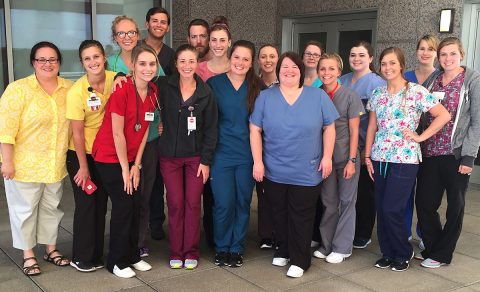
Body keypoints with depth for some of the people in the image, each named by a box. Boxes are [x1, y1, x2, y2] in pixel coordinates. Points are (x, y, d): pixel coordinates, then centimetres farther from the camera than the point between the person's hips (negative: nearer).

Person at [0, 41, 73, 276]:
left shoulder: (69, 89, 2)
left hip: (56, 165, 4)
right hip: (25, 165, -4)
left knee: (51, 207, 16)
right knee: (25, 209, 8)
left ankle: (51, 248, 32)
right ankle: (28, 255, 22)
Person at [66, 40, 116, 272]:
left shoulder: (114, 79, -9)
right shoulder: (76, 92, -19)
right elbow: (77, 133, -14)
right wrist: (83, 167, -10)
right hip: (81, 154, -4)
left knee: (101, 203, 12)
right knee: (86, 204, 1)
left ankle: (96, 255, 26)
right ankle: (82, 258, 17)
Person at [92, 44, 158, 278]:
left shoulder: (153, 91, -1)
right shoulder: (122, 91, -21)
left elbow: (144, 130, 2)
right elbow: (117, 133, -18)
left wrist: (136, 165, 1)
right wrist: (125, 169, -12)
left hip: (131, 158, 6)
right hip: (110, 158, -6)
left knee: (134, 206, 9)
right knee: (123, 207, -2)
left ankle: (132, 256, 25)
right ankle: (117, 261, 14)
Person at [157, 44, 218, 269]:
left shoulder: (206, 93, -3)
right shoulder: (164, 86, -4)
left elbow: (210, 129, -1)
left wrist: (206, 160, -5)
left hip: (195, 157, 0)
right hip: (169, 156, 0)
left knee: (193, 204, 3)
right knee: (175, 204, 4)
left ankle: (191, 252, 19)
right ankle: (176, 252, 19)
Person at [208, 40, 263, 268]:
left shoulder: (256, 87, 4)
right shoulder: (214, 83, 0)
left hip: (247, 154, 2)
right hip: (221, 153, -2)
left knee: (243, 203, 8)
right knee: (223, 204, -1)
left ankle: (237, 249, 24)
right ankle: (221, 248, 20)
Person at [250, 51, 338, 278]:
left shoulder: (318, 96, 0)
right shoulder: (265, 97, 1)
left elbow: (329, 128, 3)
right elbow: (255, 130, 0)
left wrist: (327, 157, -4)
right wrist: (257, 161, -6)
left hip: (306, 172, -1)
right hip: (274, 170, 2)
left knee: (301, 216, 5)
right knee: (279, 213, 14)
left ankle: (299, 260, 17)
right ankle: (283, 251, 32)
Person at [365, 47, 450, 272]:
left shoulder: (416, 91, -7)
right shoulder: (377, 94, 9)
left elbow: (444, 115, -9)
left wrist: (421, 136, -11)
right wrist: (367, 156, 7)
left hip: (404, 159, -5)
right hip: (380, 159, 5)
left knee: (391, 209, -6)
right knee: (381, 209, 7)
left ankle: (403, 254, 16)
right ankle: (387, 254, 24)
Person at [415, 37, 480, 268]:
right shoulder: (433, 80, 11)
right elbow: (426, 116, 11)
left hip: (456, 154, -4)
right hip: (430, 153, 4)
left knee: (455, 207, 7)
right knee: (424, 203, 6)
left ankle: (441, 254, 21)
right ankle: (431, 247, 26)